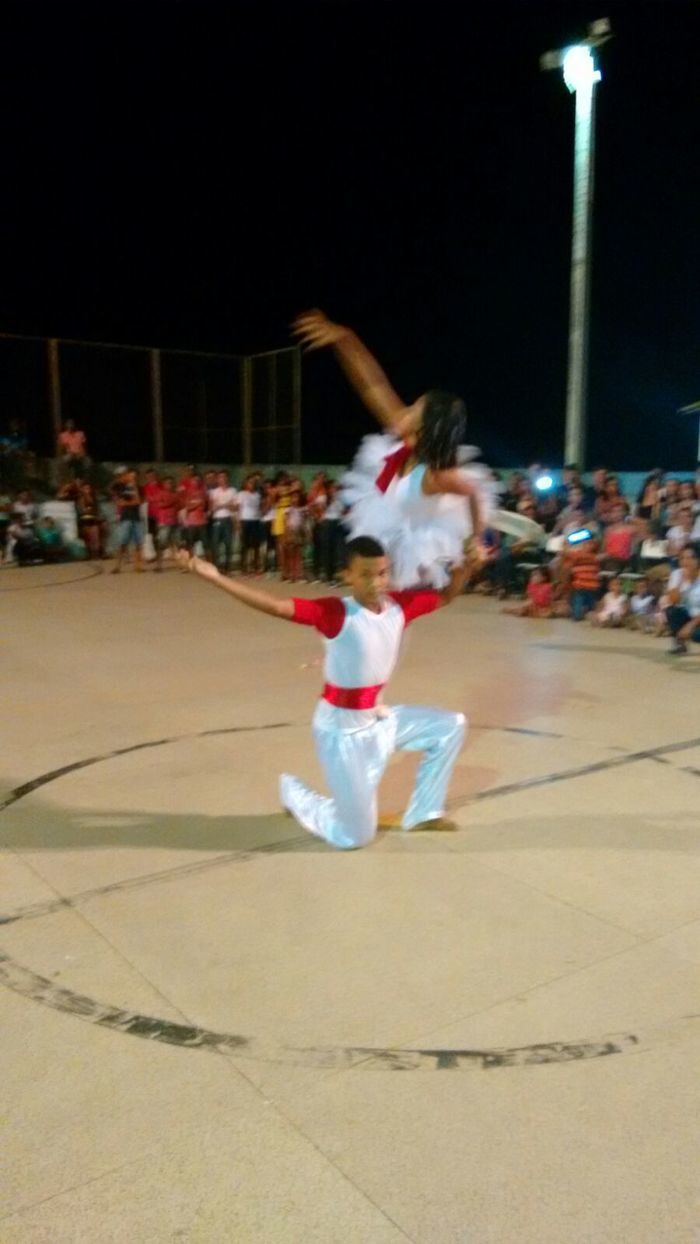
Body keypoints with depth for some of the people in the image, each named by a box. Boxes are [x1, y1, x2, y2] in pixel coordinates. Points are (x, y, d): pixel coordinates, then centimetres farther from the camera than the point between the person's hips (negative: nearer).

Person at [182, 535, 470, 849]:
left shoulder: (398, 604, -6)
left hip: (378, 717, 7)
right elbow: (277, 606, -36)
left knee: (450, 726, 10)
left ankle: (422, 814, 22)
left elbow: (445, 595, 9)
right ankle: (293, 792, 28)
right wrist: (215, 577, -45)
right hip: (342, 728, -7)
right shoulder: (336, 613, -26)